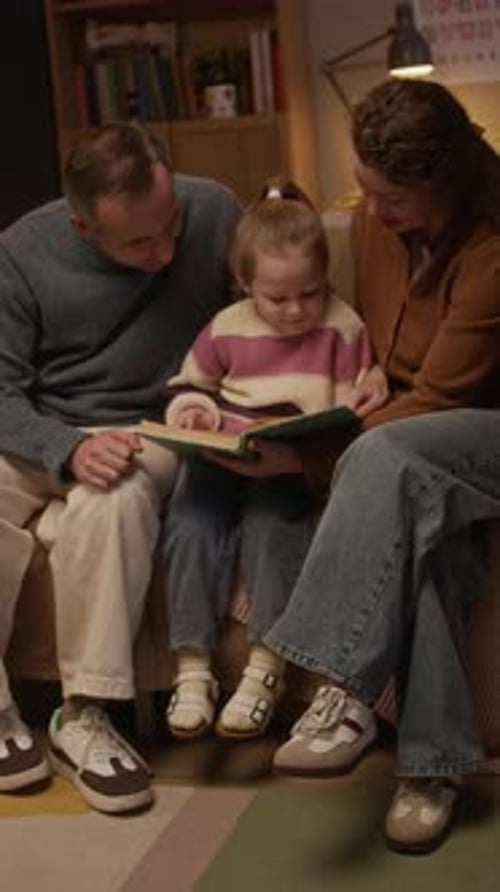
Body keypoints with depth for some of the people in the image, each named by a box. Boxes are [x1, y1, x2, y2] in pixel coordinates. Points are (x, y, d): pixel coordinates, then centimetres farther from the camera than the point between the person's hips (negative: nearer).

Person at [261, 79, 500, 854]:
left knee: (385, 459, -37)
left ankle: (348, 694, -37)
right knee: (413, 519, -32)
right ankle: (434, 761, -30)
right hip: (419, 444, 6)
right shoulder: (374, 223, 1)